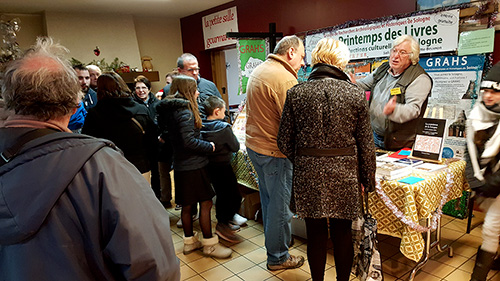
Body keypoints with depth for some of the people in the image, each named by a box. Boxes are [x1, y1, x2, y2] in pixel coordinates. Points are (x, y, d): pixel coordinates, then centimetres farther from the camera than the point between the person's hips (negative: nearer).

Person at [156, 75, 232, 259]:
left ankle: (189, 241, 29)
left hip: (181, 165, 9)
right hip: (193, 166, -9)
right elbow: (189, 141, -24)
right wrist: (210, 147, -11)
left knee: (187, 205, 16)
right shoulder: (185, 112, -17)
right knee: (205, 204, 1)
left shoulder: (171, 110, 10)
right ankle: (209, 244, 10)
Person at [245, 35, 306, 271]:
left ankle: (273, 240, 41)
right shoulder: (285, 79, -20)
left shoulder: (259, 70, 11)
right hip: (273, 151, -10)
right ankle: (278, 257, 21)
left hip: (254, 144, 10)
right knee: (279, 204, 5)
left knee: (268, 198, 23)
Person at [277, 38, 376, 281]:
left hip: (308, 173, 0)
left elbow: (284, 142, -1)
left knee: (315, 233, 15)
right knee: (342, 233, 16)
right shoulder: (355, 94, -5)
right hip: (343, 173, 0)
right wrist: (368, 180, 10)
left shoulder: (296, 93, -5)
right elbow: (366, 145, -2)